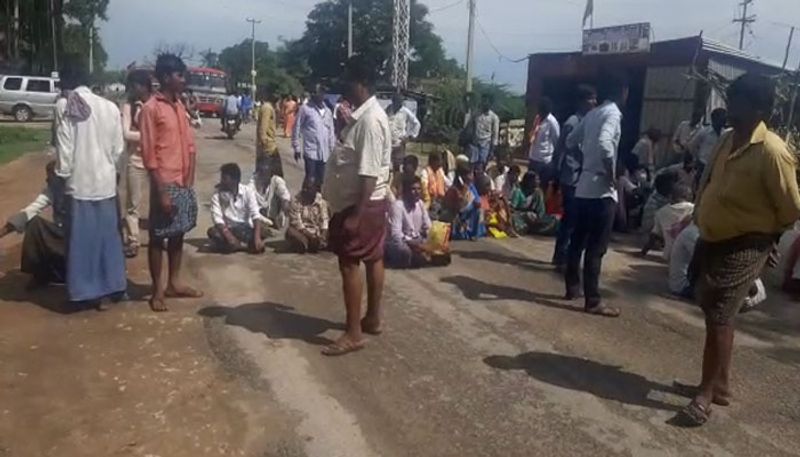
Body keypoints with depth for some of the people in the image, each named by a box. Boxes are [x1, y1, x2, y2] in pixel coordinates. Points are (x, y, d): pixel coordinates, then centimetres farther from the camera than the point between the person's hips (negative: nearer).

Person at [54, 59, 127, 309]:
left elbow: (64, 150, -10)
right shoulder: (110, 107, 1)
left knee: (83, 238, 7)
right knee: (109, 235, 14)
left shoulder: (64, 107, -8)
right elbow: (119, 148, 4)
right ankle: (112, 285, 23)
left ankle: (91, 291, 14)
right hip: (107, 181, 3)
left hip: (79, 183, -3)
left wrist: (63, 175, 2)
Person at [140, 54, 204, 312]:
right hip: (165, 184, -7)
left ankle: (174, 283, 27)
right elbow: (149, 155, -14)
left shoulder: (180, 106, 11)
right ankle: (157, 290, 14)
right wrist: (161, 192, -17)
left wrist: (190, 180, 5)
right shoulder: (151, 108, -12)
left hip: (184, 183, 7)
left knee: (178, 234, 14)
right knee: (158, 237, 3)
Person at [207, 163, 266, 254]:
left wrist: (257, 237, -32)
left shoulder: (248, 191, -6)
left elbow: (255, 214, -16)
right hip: (228, 230, 1)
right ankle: (249, 245, -30)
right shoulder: (217, 195, -5)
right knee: (212, 231, -32)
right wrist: (229, 237, -34)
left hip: (246, 230, -1)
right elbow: (217, 219, -17)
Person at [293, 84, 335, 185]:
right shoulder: (305, 108, -3)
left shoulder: (328, 111, 13)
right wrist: (297, 148, -5)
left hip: (324, 152, 5)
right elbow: (297, 128, -2)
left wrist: (332, 148, 13)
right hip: (310, 151, -5)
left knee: (320, 180, 10)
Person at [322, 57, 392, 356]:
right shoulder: (363, 115, 11)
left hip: (362, 203, -10)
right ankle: (373, 319, 29)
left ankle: (354, 333, 5)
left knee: (349, 263, -4)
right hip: (367, 201, 10)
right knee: (373, 259, 16)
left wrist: (355, 215, -25)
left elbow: (369, 174, -25)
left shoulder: (370, 120, -21)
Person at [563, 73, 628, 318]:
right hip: (602, 190, -8)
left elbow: (571, 140, 22)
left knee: (578, 240, 15)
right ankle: (593, 300, 0)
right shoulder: (613, 113, -12)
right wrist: (611, 174, -19)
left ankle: (573, 287, 27)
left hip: (583, 186, 9)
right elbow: (604, 143, -29)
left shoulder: (592, 114, 13)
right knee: (596, 247, -5)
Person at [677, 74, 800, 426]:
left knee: (718, 319, -5)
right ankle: (722, 382, 32)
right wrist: (701, 225, 14)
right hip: (712, 240, 8)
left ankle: (706, 394, 9)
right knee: (713, 313, 16)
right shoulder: (727, 140, 5)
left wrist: (764, 235, 3)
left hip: (743, 248, -8)